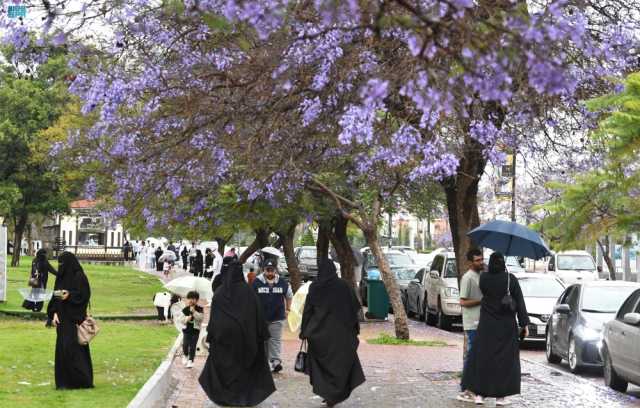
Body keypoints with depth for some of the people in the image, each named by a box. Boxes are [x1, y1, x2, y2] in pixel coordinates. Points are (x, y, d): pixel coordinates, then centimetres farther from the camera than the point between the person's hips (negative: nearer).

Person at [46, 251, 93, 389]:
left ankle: (81, 380, -4)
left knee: (71, 348, -10)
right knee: (62, 348, 6)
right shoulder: (61, 277, 12)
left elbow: (85, 296, -13)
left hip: (74, 318, -7)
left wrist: (69, 296, -24)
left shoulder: (79, 277, -9)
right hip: (62, 318, 7)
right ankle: (64, 380, 11)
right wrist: (54, 313, 1)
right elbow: (56, 297, 13)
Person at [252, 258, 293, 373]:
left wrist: (287, 309, 13)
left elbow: (289, 295, 16)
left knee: (275, 339, -4)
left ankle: (276, 361, -8)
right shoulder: (257, 282, -4)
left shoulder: (283, 282, 1)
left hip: (277, 318, 0)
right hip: (261, 317, 0)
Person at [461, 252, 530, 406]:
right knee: (505, 359, 7)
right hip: (507, 325, -1)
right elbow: (519, 302, -7)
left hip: (487, 325, 1)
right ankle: (501, 396, 8)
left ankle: (480, 394, 4)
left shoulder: (483, 278, -6)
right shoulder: (511, 279, -9)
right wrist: (524, 324, -3)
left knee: (482, 357, 8)